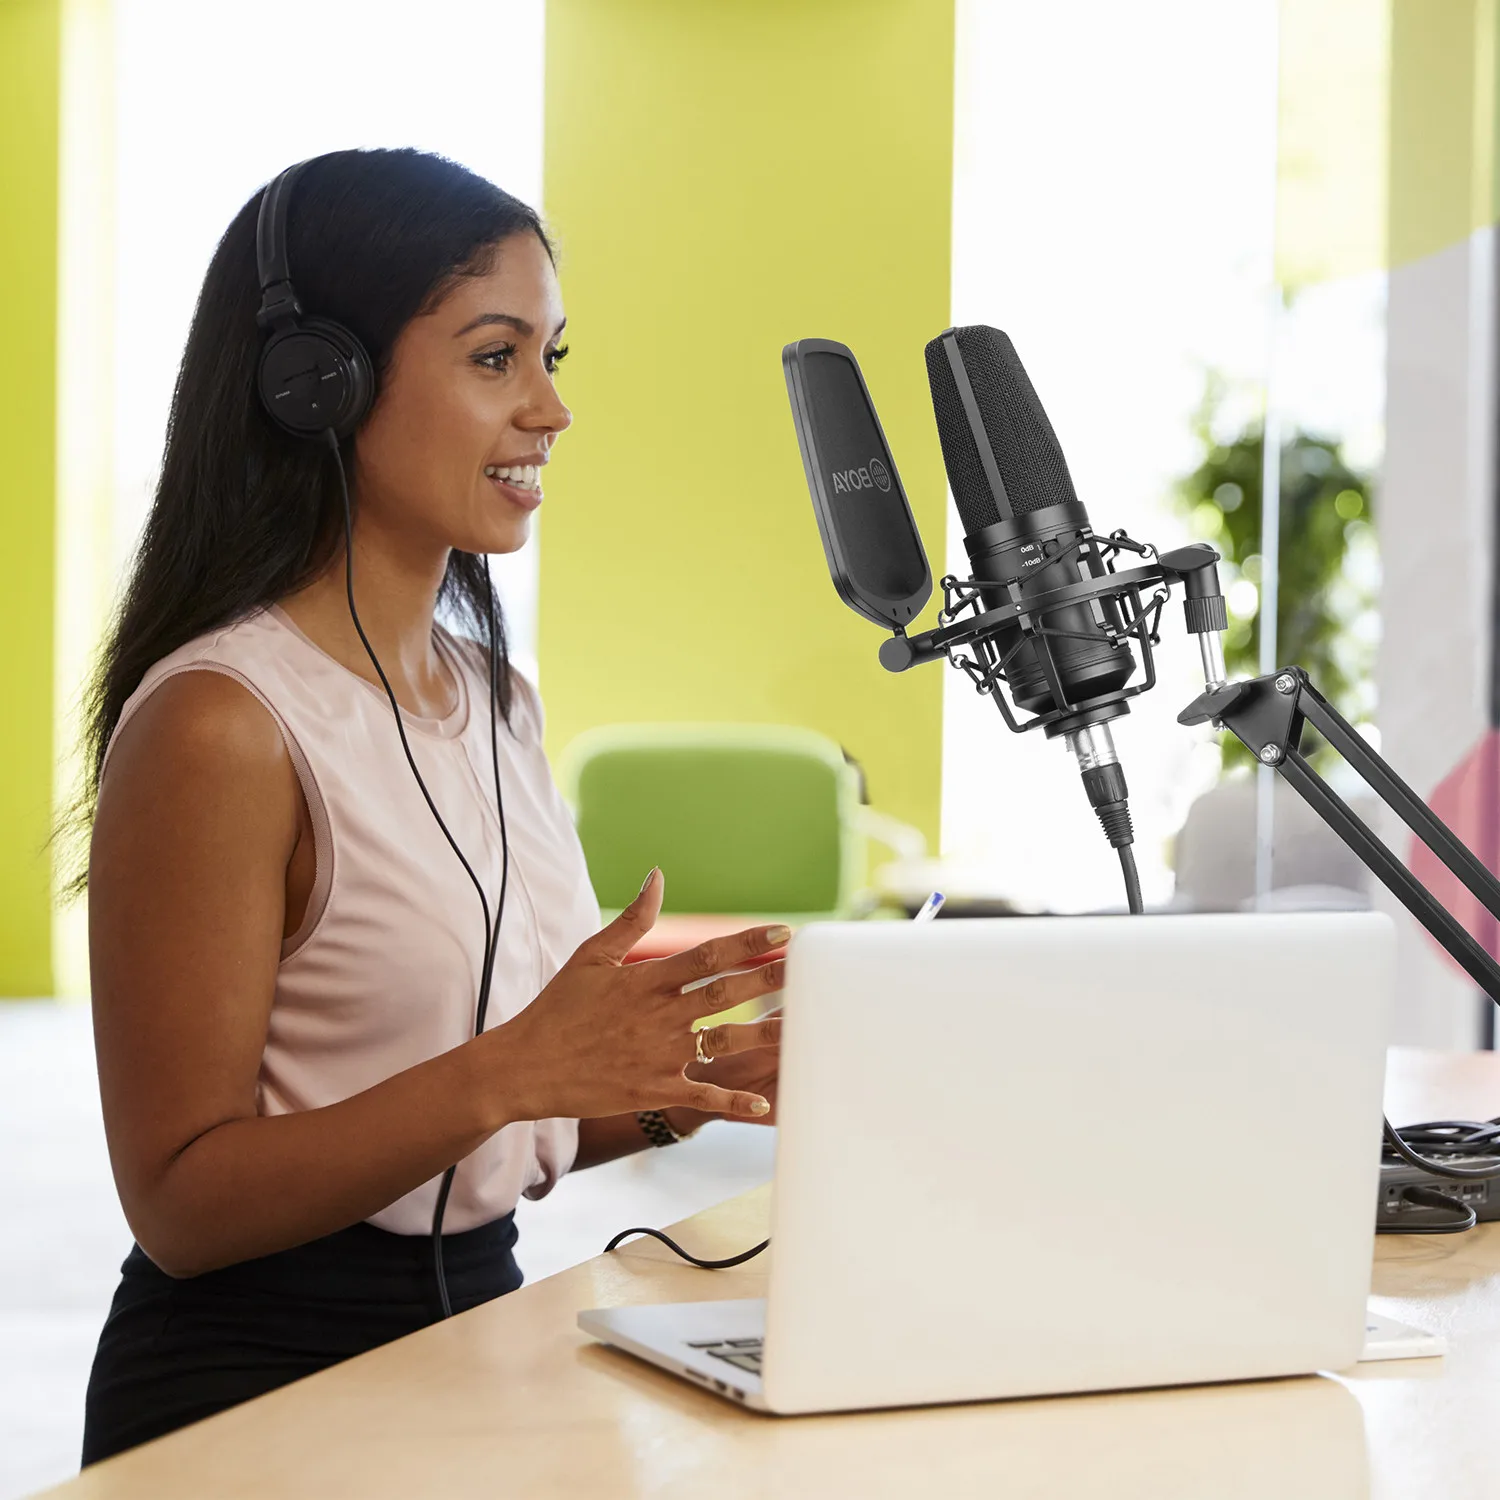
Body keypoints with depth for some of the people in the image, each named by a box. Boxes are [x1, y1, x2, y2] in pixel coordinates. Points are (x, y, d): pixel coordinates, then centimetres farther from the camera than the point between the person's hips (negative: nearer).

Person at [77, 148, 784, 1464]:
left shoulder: (495, 696, 11)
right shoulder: (223, 723, -14)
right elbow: (182, 1201, -15)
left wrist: (672, 1091, 0)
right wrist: (509, 1072, -24)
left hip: (477, 1331, 7)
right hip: (256, 1389, -7)